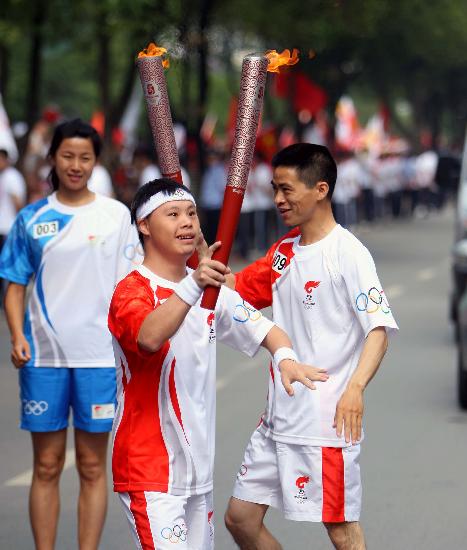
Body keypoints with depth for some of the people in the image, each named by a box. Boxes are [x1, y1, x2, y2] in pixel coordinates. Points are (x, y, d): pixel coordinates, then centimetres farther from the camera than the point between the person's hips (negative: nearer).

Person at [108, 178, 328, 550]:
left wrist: (285, 358, -15)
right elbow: (150, 338, -35)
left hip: (198, 463, 8)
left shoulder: (210, 290, 11)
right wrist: (192, 284, -50)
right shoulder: (132, 291, -14)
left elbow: (262, 327, 8)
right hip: (149, 465, -8)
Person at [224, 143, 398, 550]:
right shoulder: (284, 251, 12)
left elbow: (379, 329, -19)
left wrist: (355, 387, -35)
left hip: (327, 420, -8)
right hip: (279, 417, 9)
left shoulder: (348, 253, -13)